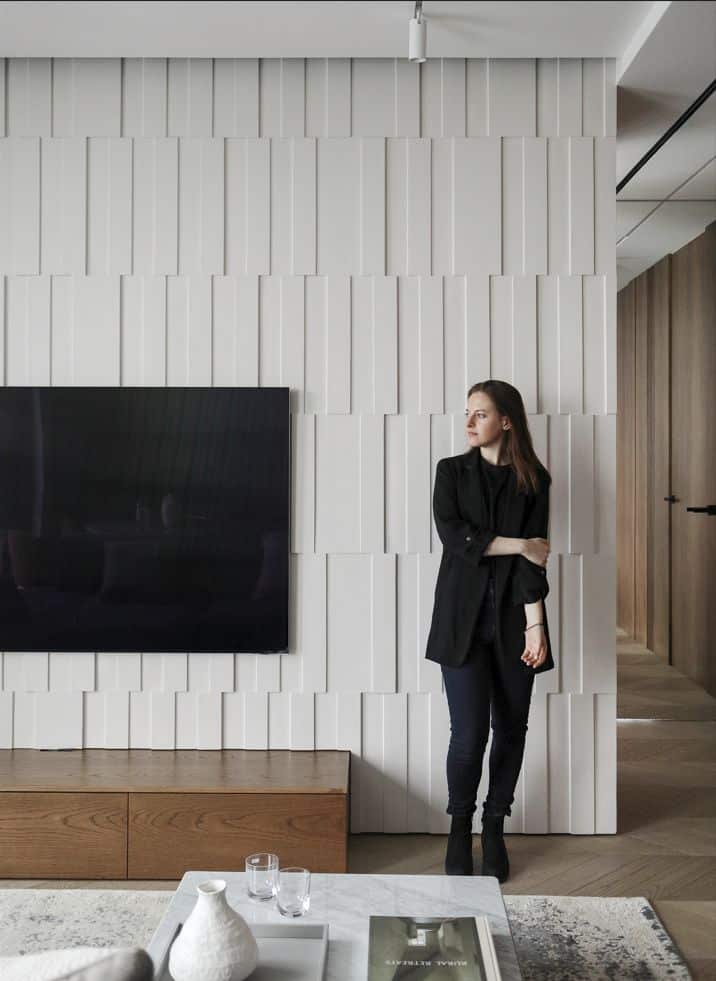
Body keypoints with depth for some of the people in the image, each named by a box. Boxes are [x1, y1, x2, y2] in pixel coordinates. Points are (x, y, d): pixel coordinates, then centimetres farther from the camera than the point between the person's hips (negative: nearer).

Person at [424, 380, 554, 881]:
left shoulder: (534, 479, 4)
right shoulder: (452, 470, 5)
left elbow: (534, 557, -5)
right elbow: (452, 535, -9)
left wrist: (535, 624, -14)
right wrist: (517, 544, -10)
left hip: (514, 617, 1)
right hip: (463, 616, -1)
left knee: (511, 727, 6)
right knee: (469, 733, -6)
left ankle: (495, 830, 24)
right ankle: (460, 830, 16)